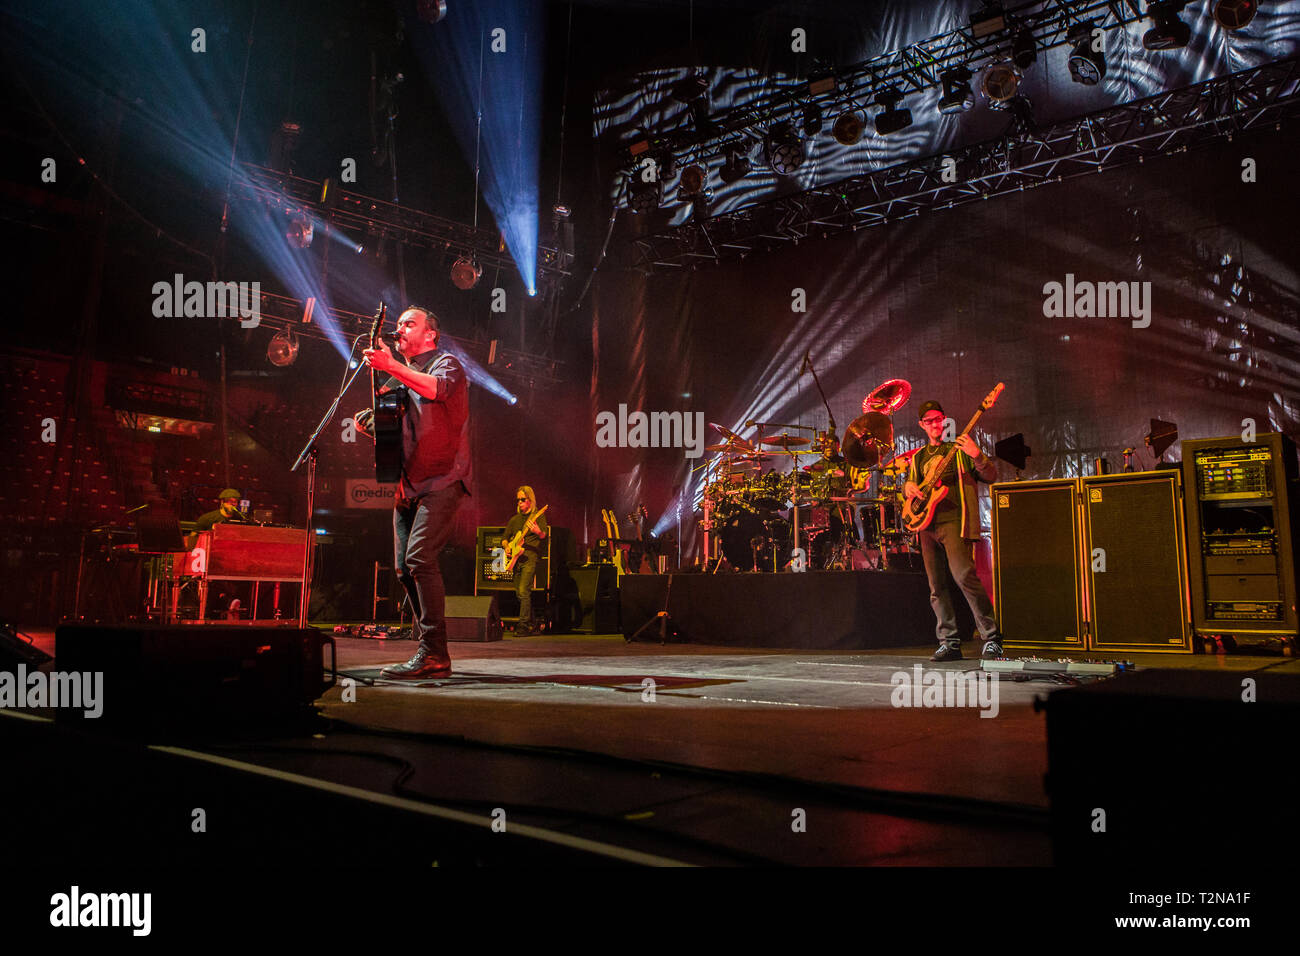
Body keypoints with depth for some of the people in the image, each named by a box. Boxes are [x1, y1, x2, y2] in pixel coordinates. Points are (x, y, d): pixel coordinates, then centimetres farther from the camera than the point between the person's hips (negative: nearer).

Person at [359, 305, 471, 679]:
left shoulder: (445, 363, 0)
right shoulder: (399, 378, 24)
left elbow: (437, 388, -24)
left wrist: (391, 366, -33)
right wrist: (369, 426, 8)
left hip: (442, 480, -8)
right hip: (408, 483, 8)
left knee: (419, 557, -20)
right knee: (404, 567, 5)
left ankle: (433, 654, -19)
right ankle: (427, 646, 15)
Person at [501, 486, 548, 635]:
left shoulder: (538, 516, 2)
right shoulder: (514, 518, 19)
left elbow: (544, 534, -15)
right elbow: (505, 538, 24)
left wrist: (538, 531, -38)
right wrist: (507, 546, 2)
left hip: (530, 557, -6)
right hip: (516, 558, 7)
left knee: (523, 591, -18)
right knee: (519, 593, 8)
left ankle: (523, 626, -18)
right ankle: (530, 624, 20)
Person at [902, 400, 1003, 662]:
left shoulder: (960, 448, 6)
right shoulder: (918, 457, 22)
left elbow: (991, 475, -2)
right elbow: (909, 484, 25)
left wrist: (977, 455, -20)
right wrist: (909, 486, 1)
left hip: (953, 521, -6)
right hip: (927, 524, 6)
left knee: (963, 575, -20)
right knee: (936, 586, 4)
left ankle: (991, 639, -14)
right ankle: (950, 643, 11)